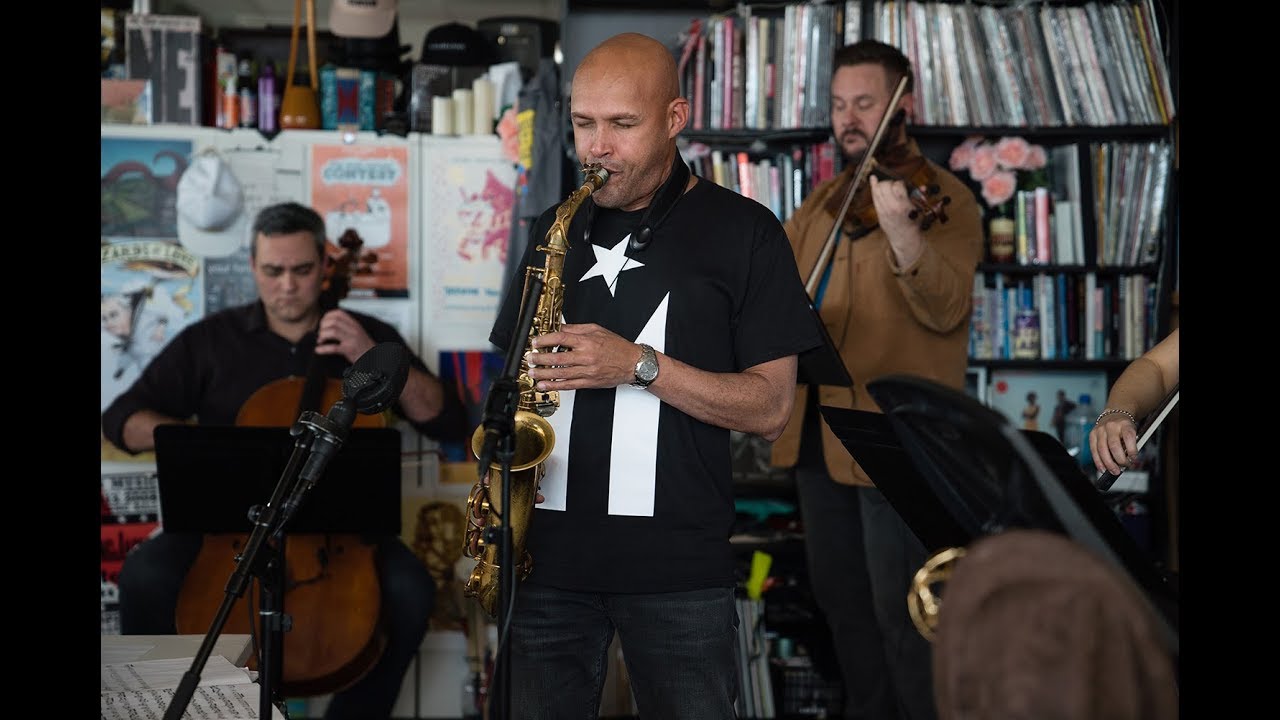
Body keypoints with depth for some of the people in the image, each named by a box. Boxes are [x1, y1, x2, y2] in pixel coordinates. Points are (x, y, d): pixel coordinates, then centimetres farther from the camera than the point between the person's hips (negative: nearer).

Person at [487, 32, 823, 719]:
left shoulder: (742, 232, 0)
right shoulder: (553, 229, 13)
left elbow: (769, 408, -4)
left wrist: (641, 365, -15)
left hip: (678, 566, -3)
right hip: (547, 552, 4)